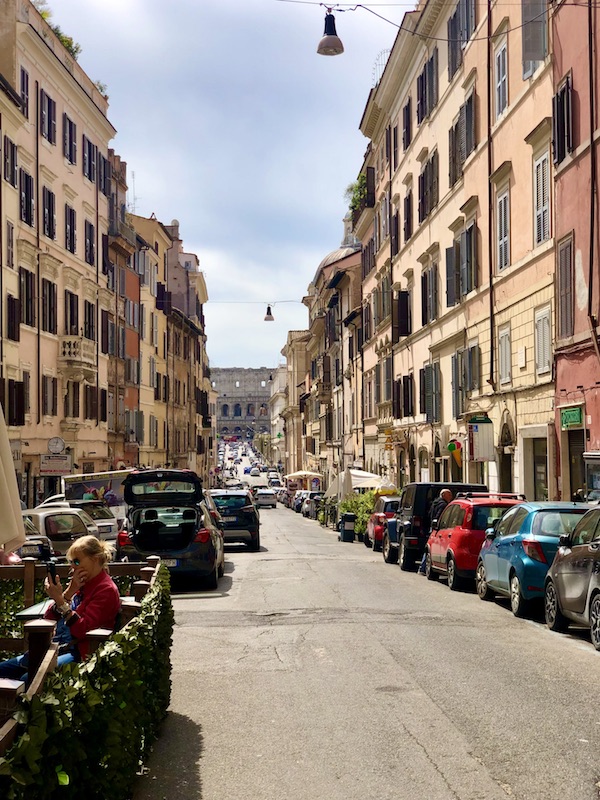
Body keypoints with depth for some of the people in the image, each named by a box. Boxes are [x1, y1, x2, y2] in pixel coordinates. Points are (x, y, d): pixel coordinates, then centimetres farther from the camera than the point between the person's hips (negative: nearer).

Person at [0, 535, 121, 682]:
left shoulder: (106, 590, -8)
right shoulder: (82, 584, 16)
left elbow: (82, 630, -20)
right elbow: (48, 619, 10)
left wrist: (59, 600, -21)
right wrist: (69, 592, -3)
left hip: (77, 653, -9)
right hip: (58, 648, 9)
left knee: (27, 679, -31)